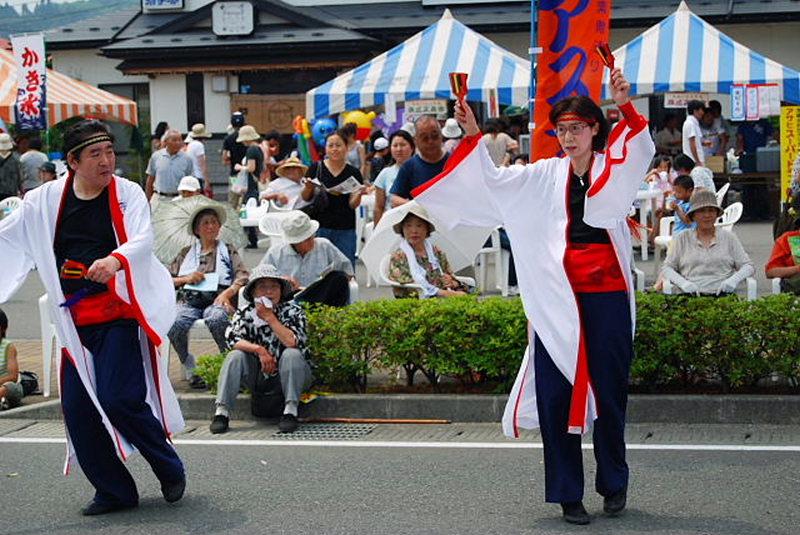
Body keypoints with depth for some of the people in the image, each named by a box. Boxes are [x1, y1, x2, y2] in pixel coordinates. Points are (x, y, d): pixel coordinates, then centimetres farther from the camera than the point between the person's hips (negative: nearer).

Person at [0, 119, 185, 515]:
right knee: (77, 408, 3)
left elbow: (143, 239, -18)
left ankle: (170, 471, 10)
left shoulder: (127, 194, -3)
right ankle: (114, 490, 19)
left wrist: (115, 260, -39)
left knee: (120, 399, -14)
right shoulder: (46, 200, 6)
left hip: (120, 313, -4)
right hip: (75, 321, 5)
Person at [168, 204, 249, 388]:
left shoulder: (228, 251, 23)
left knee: (216, 320, -40)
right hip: (189, 300, 2)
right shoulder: (186, 253, 27)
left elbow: (243, 276, 7)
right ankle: (190, 368, -17)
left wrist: (228, 292, -12)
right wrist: (186, 279, 0)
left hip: (217, 299, -2)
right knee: (174, 325, -34)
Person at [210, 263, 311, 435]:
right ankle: (221, 412, -29)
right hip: (259, 375, 2)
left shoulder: (293, 311, -5)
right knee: (235, 356, -21)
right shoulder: (245, 314, 1)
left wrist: (269, 317, -20)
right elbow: (233, 340, -16)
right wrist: (259, 350, -28)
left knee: (291, 354, -31)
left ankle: (290, 411, -35)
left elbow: (292, 342, -23)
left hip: (290, 376, -2)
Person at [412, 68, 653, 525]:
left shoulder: (615, 170, 4)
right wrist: (474, 135, -5)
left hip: (607, 294, -2)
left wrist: (627, 108, -32)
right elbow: (494, 180, 8)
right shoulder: (547, 174, 11)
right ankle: (568, 493, 4)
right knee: (556, 393, -2)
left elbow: (643, 152, -15)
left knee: (609, 390, 6)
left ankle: (615, 484, 24)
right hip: (557, 296, 2)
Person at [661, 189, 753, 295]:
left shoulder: (729, 237, 15)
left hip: (723, 295, 2)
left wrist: (733, 280, -9)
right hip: (691, 296, -1)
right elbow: (666, 268, 10)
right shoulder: (681, 239, 13)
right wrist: (683, 283, -11)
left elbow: (747, 266, 12)